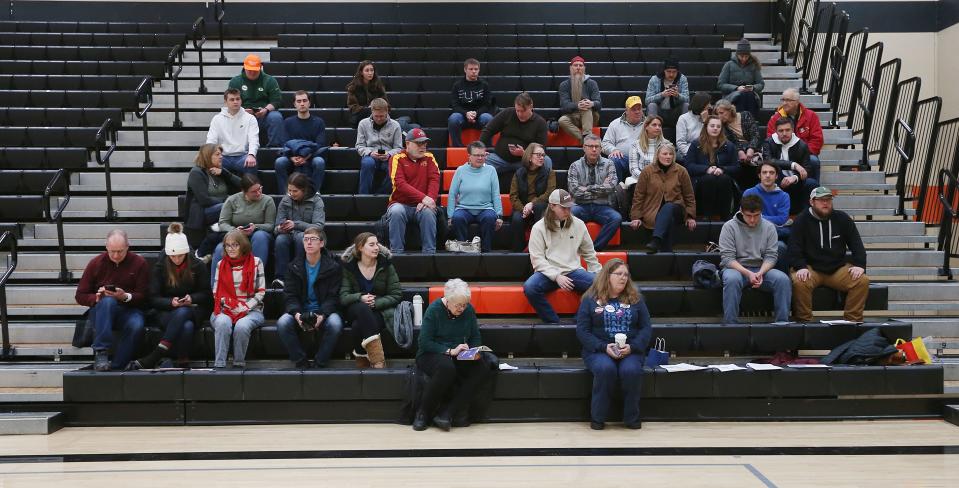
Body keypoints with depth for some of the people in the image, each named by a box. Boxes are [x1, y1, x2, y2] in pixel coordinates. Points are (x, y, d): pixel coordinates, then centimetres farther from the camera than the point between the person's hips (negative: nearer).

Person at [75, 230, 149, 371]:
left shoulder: (139, 263, 1)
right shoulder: (96, 263, 4)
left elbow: (143, 296, -2)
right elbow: (80, 296, 5)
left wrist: (126, 297, -23)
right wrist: (96, 298, -16)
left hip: (128, 309, 0)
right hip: (100, 311, 0)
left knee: (136, 326, -36)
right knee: (108, 301, -36)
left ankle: (116, 367, -24)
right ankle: (101, 353, -38)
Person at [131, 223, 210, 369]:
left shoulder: (198, 266, 4)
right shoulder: (160, 267, 3)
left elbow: (206, 294, 9)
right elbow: (153, 298, 0)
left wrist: (192, 298, -13)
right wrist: (171, 302, -20)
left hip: (192, 310, 1)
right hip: (165, 311, 0)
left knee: (182, 313, -39)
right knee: (186, 326, -37)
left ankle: (152, 359, -40)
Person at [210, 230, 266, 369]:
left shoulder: (256, 263, 5)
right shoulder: (221, 265, 13)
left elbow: (261, 292, 2)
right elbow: (216, 293, 10)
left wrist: (244, 308, -10)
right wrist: (231, 306, -8)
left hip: (251, 310, -2)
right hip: (225, 310, 2)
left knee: (242, 326, -36)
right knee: (222, 323, -34)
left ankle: (239, 364, -21)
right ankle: (219, 365, -32)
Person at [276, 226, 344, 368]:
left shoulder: (333, 267, -1)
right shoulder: (294, 267, 6)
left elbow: (332, 297, -5)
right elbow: (289, 295, 0)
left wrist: (322, 315, -24)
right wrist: (296, 314, -21)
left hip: (324, 310, -2)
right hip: (300, 310, 2)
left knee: (335, 324, -35)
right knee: (282, 323, -29)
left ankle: (319, 364, -17)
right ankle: (300, 362, -14)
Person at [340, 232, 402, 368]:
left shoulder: (386, 265, 2)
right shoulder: (349, 267, 2)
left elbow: (396, 295, -2)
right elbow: (343, 297, -5)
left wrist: (375, 303, -17)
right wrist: (360, 298, -26)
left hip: (381, 310, -1)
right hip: (355, 310, 1)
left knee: (359, 325, -35)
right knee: (363, 308, -38)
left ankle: (362, 357, -17)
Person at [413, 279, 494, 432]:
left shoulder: (468, 310, 2)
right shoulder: (434, 310, -12)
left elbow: (476, 338, 10)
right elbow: (424, 342, -16)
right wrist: (450, 351, -23)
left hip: (459, 357, 5)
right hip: (431, 355, -5)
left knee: (484, 369, -25)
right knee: (447, 367, -40)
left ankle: (447, 413, -25)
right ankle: (423, 413, -21)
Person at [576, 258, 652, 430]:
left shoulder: (635, 298, 12)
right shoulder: (590, 299, 5)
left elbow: (646, 328, 7)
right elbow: (582, 330, -1)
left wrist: (632, 347, -12)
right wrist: (604, 347, -15)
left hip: (630, 350, 1)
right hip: (598, 350, -1)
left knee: (631, 370, -32)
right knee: (605, 369, -35)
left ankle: (632, 417, -11)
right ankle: (597, 417, -17)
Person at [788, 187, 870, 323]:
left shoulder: (842, 218, 10)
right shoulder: (802, 221, 3)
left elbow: (856, 244, 11)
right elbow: (794, 248, -4)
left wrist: (859, 265, -6)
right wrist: (801, 267, -21)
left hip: (839, 268, 3)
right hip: (811, 268, -3)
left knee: (863, 281, -22)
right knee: (799, 282, -35)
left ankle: (853, 319, -12)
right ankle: (804, 320, -20)